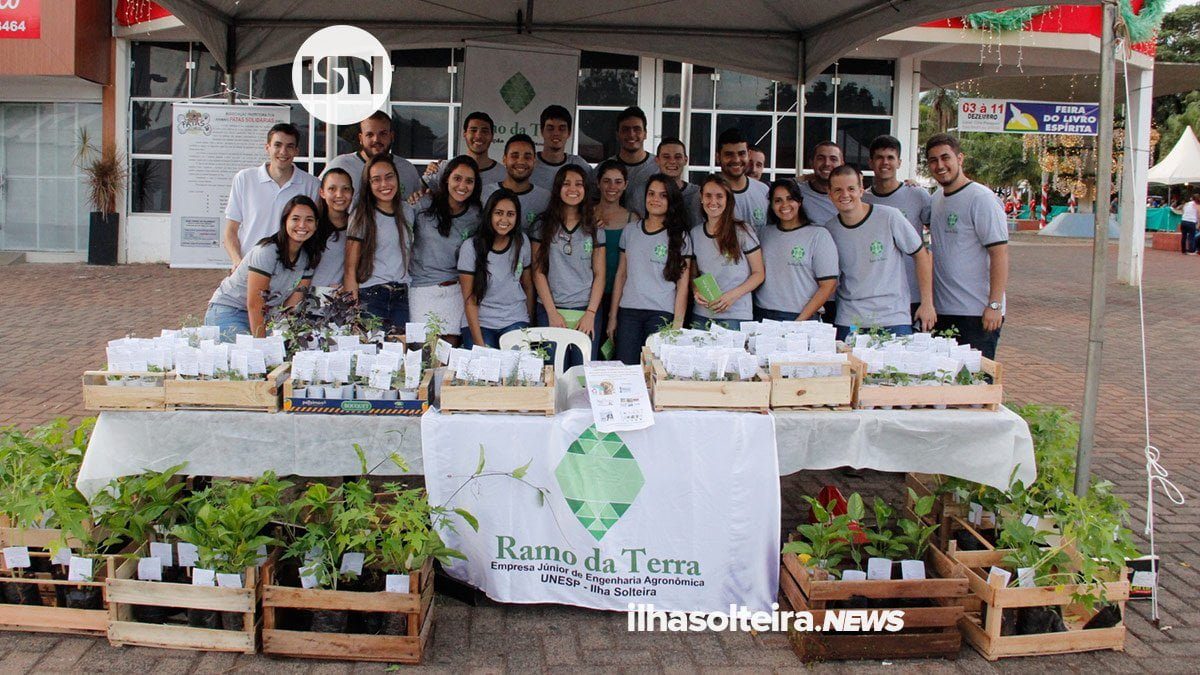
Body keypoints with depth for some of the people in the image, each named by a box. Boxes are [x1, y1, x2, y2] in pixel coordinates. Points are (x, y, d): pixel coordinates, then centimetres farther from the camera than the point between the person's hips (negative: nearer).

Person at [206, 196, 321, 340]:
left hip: (263, 316, 6)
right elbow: (254, 305, -22)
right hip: (227, 313, -6)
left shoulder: (308, 259, -1)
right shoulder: (266, 251, -22)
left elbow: (291, 307, -3)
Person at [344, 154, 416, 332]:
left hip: (402, 295, 4)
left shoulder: (407, 211, 12)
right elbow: (350, 269, -4)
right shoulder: (362, 215, -1)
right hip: (370, 295, -4)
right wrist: (352, 304, -11)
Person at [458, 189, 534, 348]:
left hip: (515, 322, 2)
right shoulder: (471, 247, -7)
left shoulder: (521, 242, 3)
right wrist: (479, 342, -14)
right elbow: (469, 300, -7)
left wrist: (529, 325, 14)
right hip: (479, 322, -2)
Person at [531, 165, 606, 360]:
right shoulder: (543, 225, 5)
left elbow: (599, 275, 5)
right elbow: (538, 272, 1)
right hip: (550, 310, -1)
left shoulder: (594, 229, 8)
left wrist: (591, 313, -7)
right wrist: (552, 313, -7)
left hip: (587, 310, 1)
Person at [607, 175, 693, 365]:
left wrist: (678, 323, -7)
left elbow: (682, 283, 0)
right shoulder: (630, 231, 12)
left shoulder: (679, 237, 4)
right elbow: (621, 275, 14)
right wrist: (613, 316, 10)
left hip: (662, 313, -2)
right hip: (628, 312, 3)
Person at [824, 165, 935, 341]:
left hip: (894, 320, -2)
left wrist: (927, 303, -1)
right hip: (848, 322, 2)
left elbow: (921, 255, 1)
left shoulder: (890, 217, -7)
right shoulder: (829, 230, 3)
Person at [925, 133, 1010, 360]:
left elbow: (1000, 252, -15)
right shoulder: (937, 198, 12)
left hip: (977, 315, -7)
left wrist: (995, 305, -20)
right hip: (943, 312, 8)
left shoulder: (981, 198, -11)